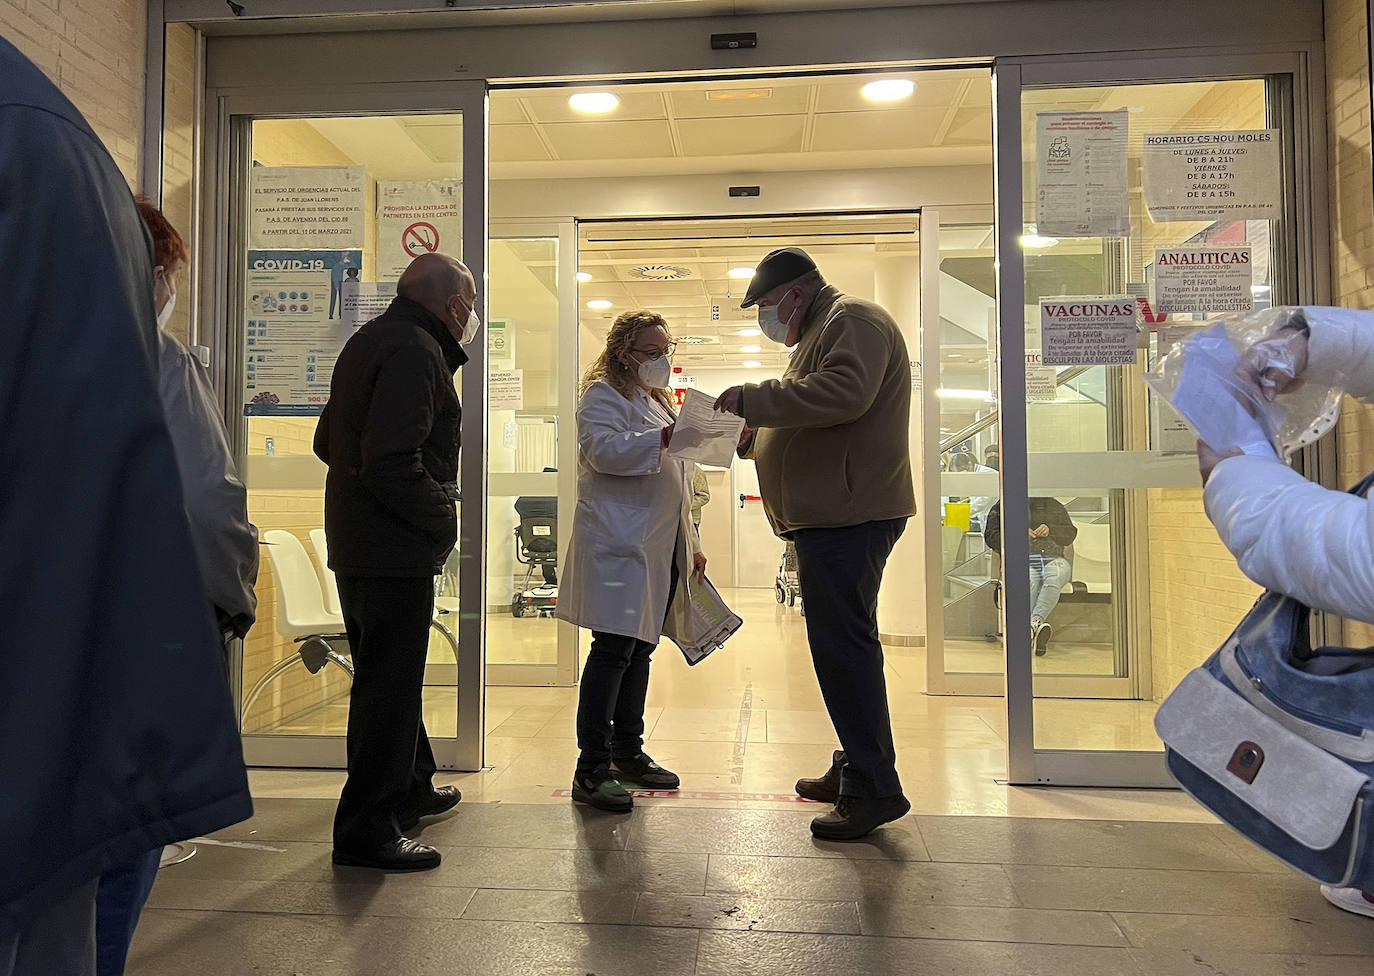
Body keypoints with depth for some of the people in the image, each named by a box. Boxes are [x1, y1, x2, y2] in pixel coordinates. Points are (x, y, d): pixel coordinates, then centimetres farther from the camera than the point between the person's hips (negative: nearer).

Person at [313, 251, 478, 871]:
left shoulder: (370, 339, 15)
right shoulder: (415, 350, -18)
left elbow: (327, 443, 21)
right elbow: (393, 464, -28)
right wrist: (444, 516, -14)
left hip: (355, 543, 11)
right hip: (396, 550, -11)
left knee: (387, 675, 21)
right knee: (389, 686, -1)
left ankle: (410, 788, 38)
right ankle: (367, 831, 9)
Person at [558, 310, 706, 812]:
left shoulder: (660, 402, 26)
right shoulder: (603, 396, -1)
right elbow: (603, 450, -21)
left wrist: (691, 542, 24)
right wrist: (667, 437, -29)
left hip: (660, 548, 9)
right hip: (620, 546, -9)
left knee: (640, 649, 13)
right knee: (613, 650, -10)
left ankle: (628, 752, 24)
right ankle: (591, 769, -5)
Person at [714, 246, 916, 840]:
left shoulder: (853, 320, -6)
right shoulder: (822, 332, 27)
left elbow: (844, 392, -26)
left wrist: (753, 399, -20)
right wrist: (749, 434, 15)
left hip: (850, 515, -11)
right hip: (830, 517, 11)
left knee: (842, 645, -11)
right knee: (840, 644, 14)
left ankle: (874, 789, -4)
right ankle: (854, 768, 24)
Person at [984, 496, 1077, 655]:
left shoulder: (1054, 505, 28)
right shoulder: (1001, 508, 22)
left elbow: (1070, 533, 18)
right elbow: (991, 536, 9)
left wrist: (1050, 531, -2)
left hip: (1053, 559, 1)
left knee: (1055, 577, -37)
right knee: (1029, 583, -38)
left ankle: (1035, 622, -52)